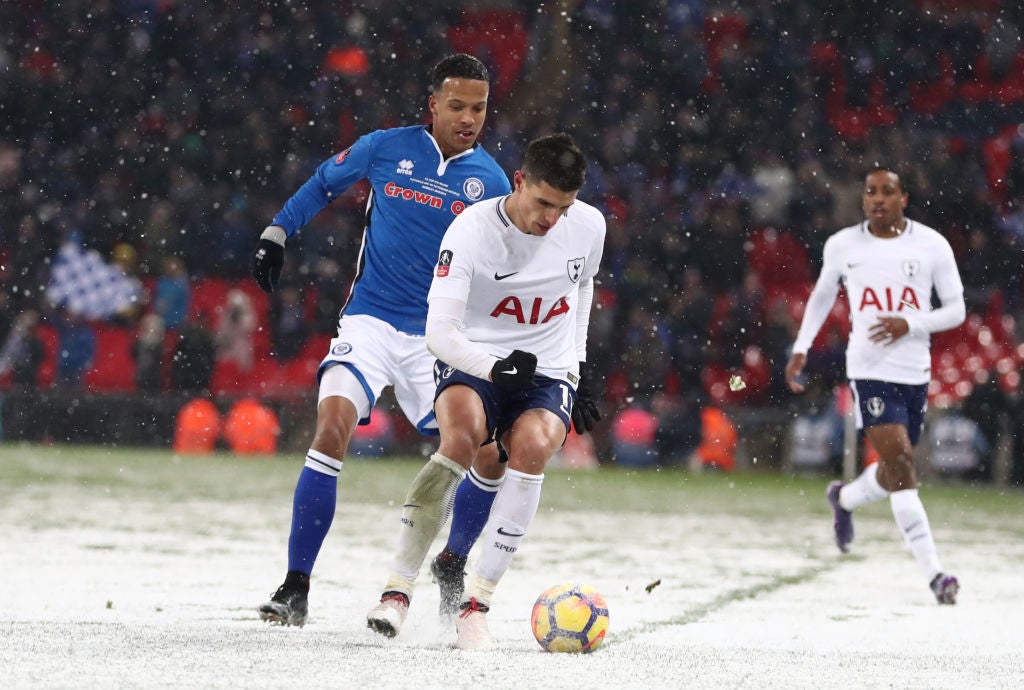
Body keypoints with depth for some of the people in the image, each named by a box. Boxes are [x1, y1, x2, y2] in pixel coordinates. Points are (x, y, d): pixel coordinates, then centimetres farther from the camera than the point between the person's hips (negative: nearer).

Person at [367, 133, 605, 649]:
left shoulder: (588, 226, -3)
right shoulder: (471, 230, -17)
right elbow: (439, 330, -22)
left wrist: (577, 371, 21)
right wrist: (494, 367, -39)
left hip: (549, 375, 3)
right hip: (472, 364, -3)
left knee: (531, 446, -32)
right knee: (460, 435, -36)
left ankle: (477, 601, -26)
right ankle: (399, 587, -28)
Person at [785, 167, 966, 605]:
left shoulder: (932, 245, -1)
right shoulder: (842, 245, 1)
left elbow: (956, 309, 2)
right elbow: (822, 295, 18)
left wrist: (910, 325, -15)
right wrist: (801, 348, 11)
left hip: (916, 371, 3)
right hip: (870, 371, -3)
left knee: (896, 471, 14)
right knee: (900, 462, -17)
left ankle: (844, 498, 49)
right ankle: (933, 573, -19)